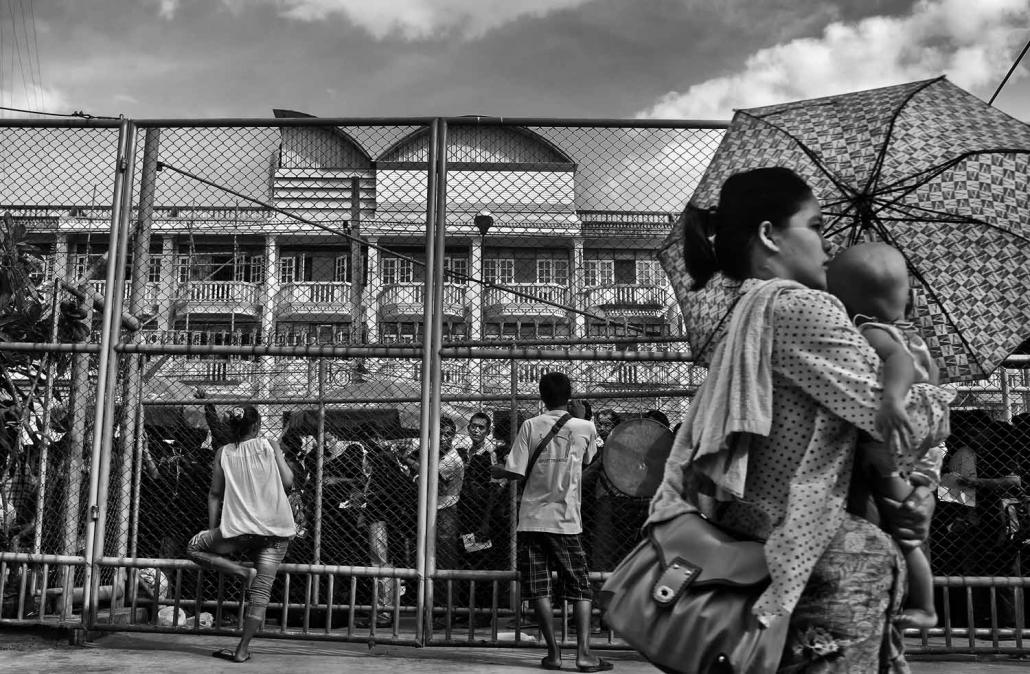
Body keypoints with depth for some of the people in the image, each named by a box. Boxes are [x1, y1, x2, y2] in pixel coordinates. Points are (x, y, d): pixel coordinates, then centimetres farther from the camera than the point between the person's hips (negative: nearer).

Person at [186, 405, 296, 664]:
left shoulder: (223, 453, 8)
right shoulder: (270, 446, 4)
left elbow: (215, 494, 9)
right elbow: (287, 482, -3)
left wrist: (212, 530, 14)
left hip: (240, 528, -1)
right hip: (276, 529, 1)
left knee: (194, 548, 21)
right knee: (261, 593, 6)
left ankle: (243, 572, 5)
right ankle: (242, 650, 4)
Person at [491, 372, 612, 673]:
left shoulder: (530, 426, -2)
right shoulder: (585, 427, 1)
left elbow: (516, 472, -7)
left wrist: (496, 470, 14)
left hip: (532, 520, 0)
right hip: (566, 521, 0)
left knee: (539, 589, 5)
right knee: (580, 588, 7)